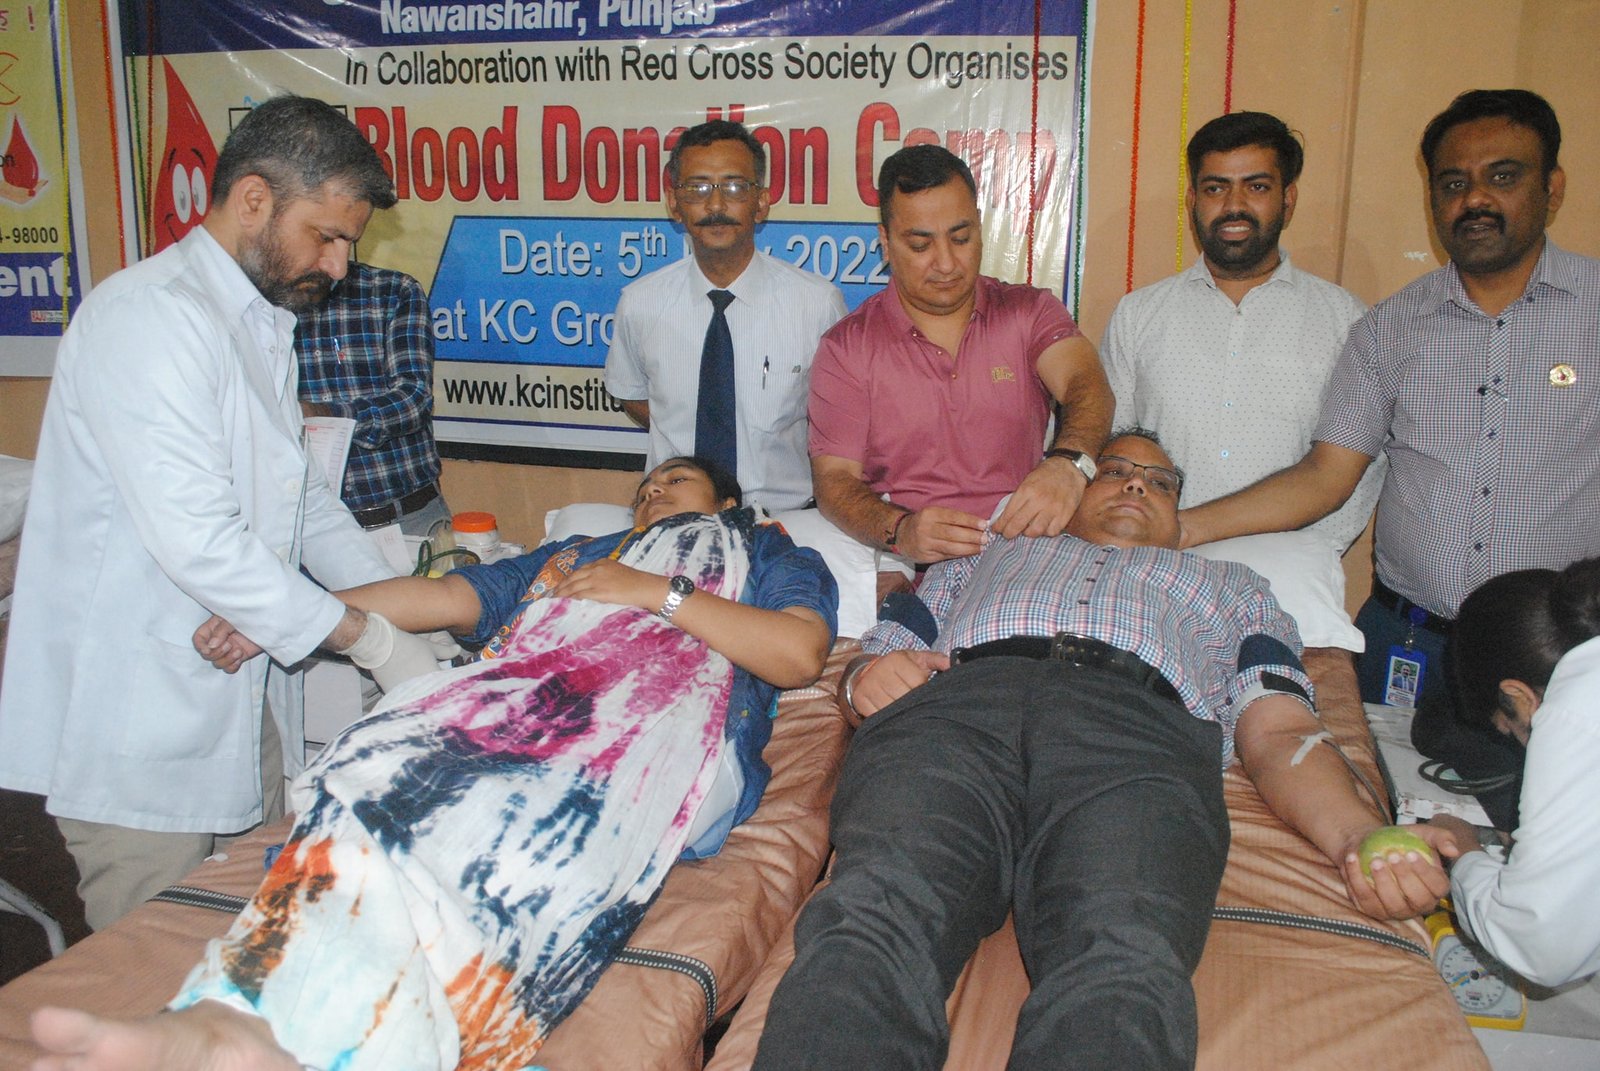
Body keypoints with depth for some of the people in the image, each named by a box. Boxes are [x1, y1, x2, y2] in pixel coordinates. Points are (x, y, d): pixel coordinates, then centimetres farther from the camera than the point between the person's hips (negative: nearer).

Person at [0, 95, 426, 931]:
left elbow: (300, 496, 20)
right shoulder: (147, 316, -18)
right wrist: (366, 640, -20)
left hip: (239, 701, 9)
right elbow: (196, 538, -26)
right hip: (138, 721, -9)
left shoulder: (261, 323, 15)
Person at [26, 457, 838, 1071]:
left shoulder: (775, 561, 33)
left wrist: (659, 593, 6)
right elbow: (444, 597, 33)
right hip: (521, 696, 4)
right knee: (395, 774, -32)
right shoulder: (575, 556, 43)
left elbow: (799, 654, 10)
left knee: (538, 825, -37)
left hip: (672, 714, -3)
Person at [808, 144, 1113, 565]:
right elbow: (833, 478, -3)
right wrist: (900, 531, -26)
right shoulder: (845, 348, 5)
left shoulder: (1031, 312, 10)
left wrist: (1067, 463, -34)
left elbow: (1085, 382, -10)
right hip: (905, 571, -1)